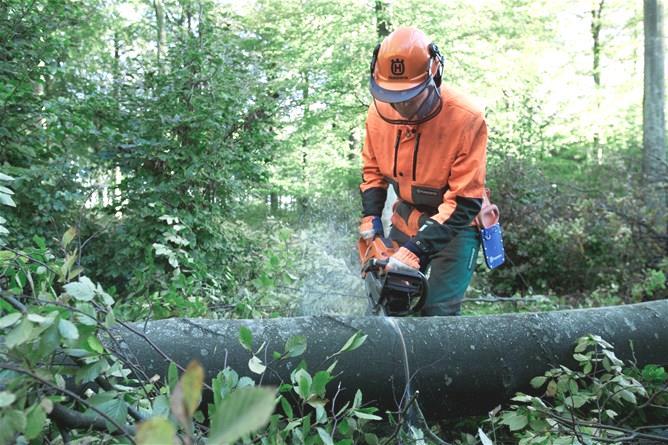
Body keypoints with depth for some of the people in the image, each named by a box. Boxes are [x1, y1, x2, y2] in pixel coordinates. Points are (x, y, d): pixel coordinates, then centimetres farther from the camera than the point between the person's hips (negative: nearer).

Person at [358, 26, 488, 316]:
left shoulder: (466, 119, -27)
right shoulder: (379, 112, -11)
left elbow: (464, 202, -27)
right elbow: (372, 169, 7)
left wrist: (416, 248, -33)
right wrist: (370, 217, -7)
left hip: (455, 225, -5)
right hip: (407, 218, 5)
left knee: (439, 311, -13)